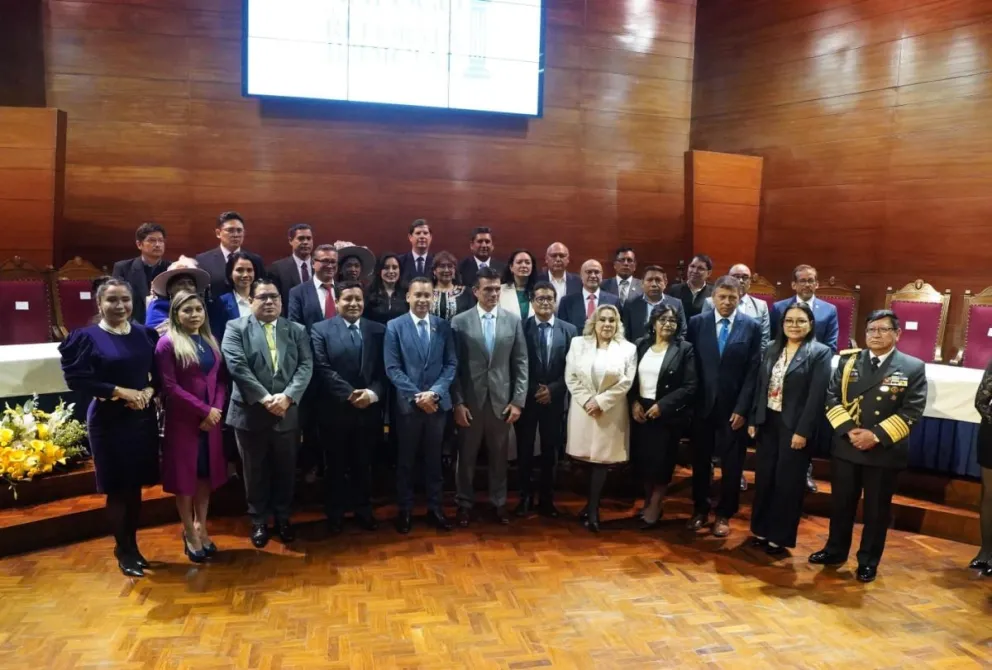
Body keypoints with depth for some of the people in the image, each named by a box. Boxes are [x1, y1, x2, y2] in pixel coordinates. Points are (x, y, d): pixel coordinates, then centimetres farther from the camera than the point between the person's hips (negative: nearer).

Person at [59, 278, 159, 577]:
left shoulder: (145, 334, 5)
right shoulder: (87, 337, -7)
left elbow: (159, 373, 10)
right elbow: (76, 379, -12)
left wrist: (148, 391, -10)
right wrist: (120, 391, -18)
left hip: (143, 418, 4)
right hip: (108, 421, -4)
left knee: (136, 486, 12)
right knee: (117, 488, 5)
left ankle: (132, 544, 28)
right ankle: (123, 549, 22)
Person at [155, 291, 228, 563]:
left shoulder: (211, 341, 8)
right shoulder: (167, 343, -9)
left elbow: (221, 380, 7)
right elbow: (169, 387, -14)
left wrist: (216, 411, -9)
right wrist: (204, 410, -15)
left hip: (211, 420, 5)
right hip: (182, 421, -5)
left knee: (206, 474, 12)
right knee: (185, 476, 7)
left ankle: (201, 527, 26)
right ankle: (190, 533, 20)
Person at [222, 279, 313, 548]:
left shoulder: (297, 331, 7)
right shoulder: (236, 328, -1)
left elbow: (306, 366, -3)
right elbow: (237, 366, -12)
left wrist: (288, 396, -18)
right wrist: (264, 398, -20)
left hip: (287, 413, 2)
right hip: (250, 412, -2)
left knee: (285, 470, 12)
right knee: (256, 472, 11)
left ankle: (282, 518, 30)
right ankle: (259, 521, 27)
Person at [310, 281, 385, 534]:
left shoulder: (378, 330, 5)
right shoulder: (321, 330, -3)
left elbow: (384, 369, 0)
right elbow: (323, 369, -12)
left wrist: (372, 393, -18)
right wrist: (350, 394, -19)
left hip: (369, 409, 2)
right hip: (336, 409, -2)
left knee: (363, 464, 14)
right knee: (336, 465, 12)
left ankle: (364, 510, 30)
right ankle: (335, 514, 27)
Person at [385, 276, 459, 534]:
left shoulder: (443, 326, 4)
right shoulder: (394, 326, -3)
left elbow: (451, 364, 1)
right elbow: (392, 368, -8)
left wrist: (435, 392, -13)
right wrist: (417, 396, -15)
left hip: (438, 402, 2)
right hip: (408, 404, -2)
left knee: (434, 459, 12)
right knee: (406, 460, 10)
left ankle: (435, 508, 24)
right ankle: (405, 510, 22)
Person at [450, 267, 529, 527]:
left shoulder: (513, 321, 3)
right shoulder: (460, 322, -2)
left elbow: (521, 363, 3)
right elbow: (453, 365, -3)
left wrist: (518, 400, -3)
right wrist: (457, 402, -8)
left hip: (501, 400, 1)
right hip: (470, 401, -1)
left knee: (499, 455, 12)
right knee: (467, 455, 10)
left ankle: (499, 502, 27)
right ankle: (465, 503, 25)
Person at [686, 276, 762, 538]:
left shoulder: (752, 327, -1)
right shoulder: (697, 323, 1)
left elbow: (753, 371, -4)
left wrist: (742, 408, -9)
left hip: (733, 407, -1)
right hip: (702, 404, 1)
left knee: (731, 465, 9)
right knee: (700, 462, 11)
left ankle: (724, 514, 24)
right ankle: (700, 510, 28)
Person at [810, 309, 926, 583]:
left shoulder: (913, 367, -3)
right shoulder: (848, 360, 5)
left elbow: (911, 411, -9)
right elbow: (832, 398, 2)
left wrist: (877, 436, -18)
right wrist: (847, 429, -13)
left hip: (885, 451, -2)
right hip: (846, 446, 2)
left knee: (877, 509, 10)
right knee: (841, 504, 13)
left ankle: (868, 561, 24)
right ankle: (835, 550, 30)